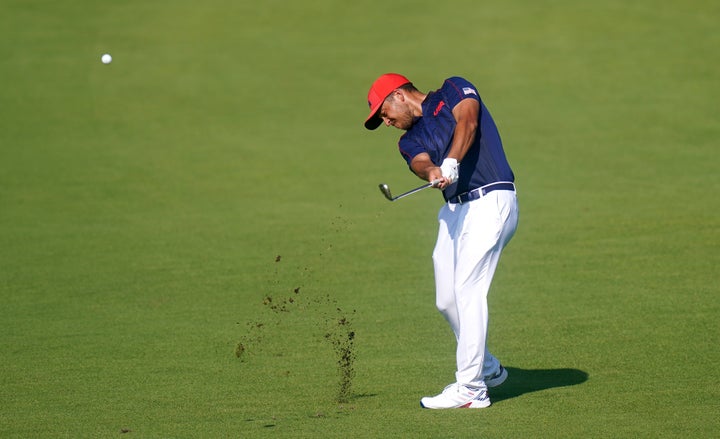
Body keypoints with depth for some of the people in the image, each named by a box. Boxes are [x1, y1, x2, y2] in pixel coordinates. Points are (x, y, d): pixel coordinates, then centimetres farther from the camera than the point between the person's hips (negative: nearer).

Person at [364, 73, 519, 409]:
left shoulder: (453, 90, 6)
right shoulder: (410, 139, 19)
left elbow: (468, 122, -15)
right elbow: (420, 162, -4)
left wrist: (451, 162, -32)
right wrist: (432, 172, -28)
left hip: (490, 201, -8)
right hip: (453, 210, 8)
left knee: (467, 288, -15)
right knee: (447, 300, 8)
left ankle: (471, 389, -14)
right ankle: (488, 369, 29)